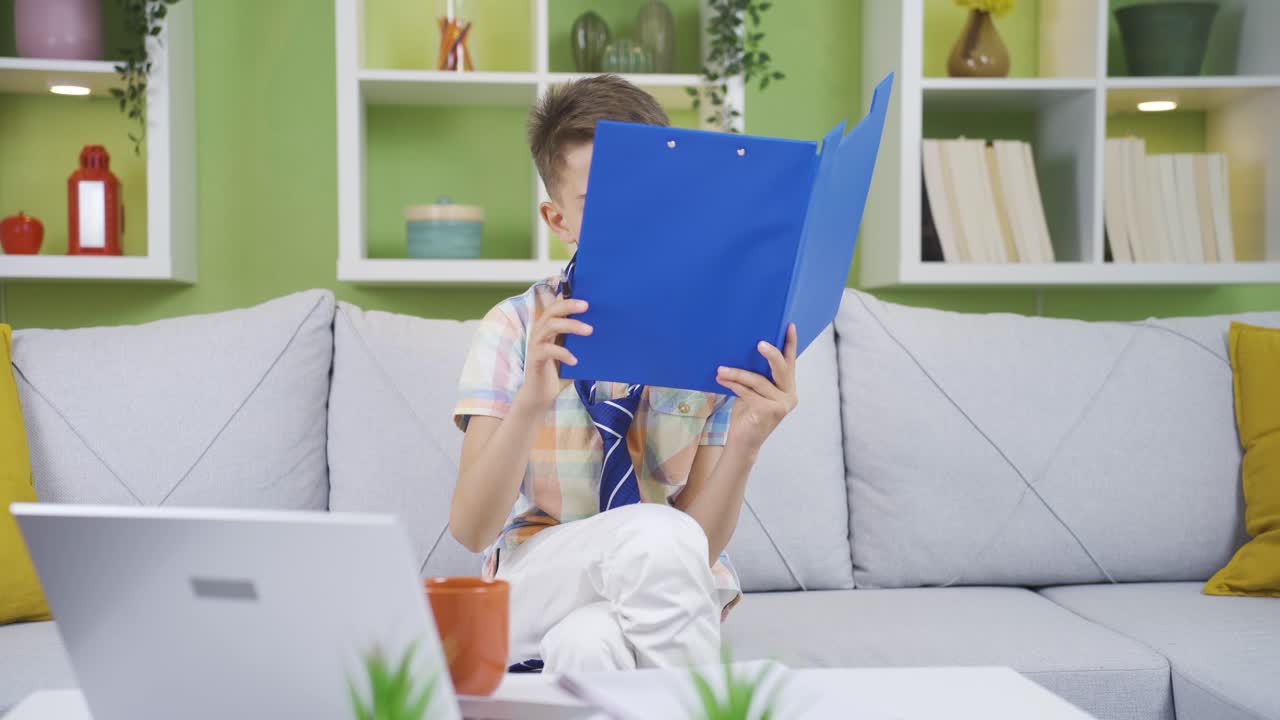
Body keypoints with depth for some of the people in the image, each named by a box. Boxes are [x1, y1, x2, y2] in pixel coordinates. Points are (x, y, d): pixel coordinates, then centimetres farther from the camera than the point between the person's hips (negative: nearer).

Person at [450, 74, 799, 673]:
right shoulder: (517, 327, -8)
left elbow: (701, 548, -9)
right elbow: (471, 531, -16)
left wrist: (745, 442, -29)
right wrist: (531, 402, -33)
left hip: (667, 590, 1)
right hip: (533, 583, 0)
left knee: (586, 642, -38)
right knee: (656, 535, -35)